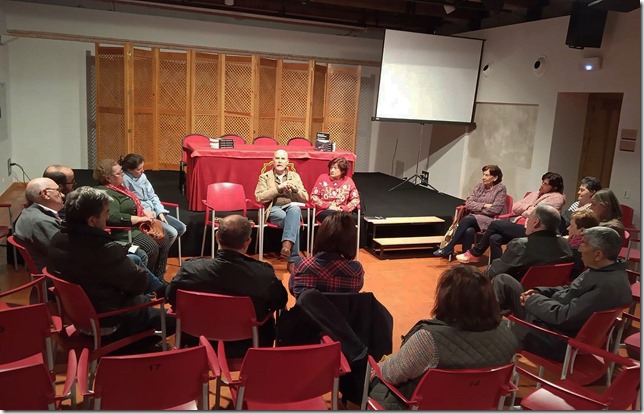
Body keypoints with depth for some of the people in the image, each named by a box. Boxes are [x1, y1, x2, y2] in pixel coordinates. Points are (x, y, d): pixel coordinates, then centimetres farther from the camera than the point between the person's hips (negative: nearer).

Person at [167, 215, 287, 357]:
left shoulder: (191, 268, -26)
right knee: (269, 321, 28)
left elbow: (171, 297, -4)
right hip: (248, 347, 0)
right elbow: (280, 302, -7)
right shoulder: (264, 273, -28)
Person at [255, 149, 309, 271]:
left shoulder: (295, 176, 17)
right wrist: (279, 188, -12)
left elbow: (305, 198, 11)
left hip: (291, 208, 2)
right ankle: (293, 260, -33)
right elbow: (259, 197, -6)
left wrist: (295, 189, -10)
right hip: (274, 209, -2)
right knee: (293, 221, -35)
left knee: (295, 209, -38)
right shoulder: (265, 177, 10)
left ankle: (287, 244, -49)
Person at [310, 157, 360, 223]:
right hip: (324, 212, -2)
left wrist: (343, 208, -8)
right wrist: (328, 206, -9)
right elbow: (313, 196, 2)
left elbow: (355, 199, 8)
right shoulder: (322, 178, 6)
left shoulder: (348, 181, 8)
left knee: (355, 218, -31)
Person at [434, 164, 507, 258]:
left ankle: (449, 248, -25)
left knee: (466, 220, -31)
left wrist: (476, 208, -7)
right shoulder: (478, 186, 13)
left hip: (490, 220, -4)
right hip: (473, 218, 4)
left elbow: (495, 209, -11)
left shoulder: (501, 189, -1)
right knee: (468, 231, -33)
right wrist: (484, 205, -11)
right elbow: (468, 203, 3)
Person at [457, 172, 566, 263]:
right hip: (519, 225, 7)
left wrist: (525, 209, 3)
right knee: (494, 238, -22)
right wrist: (528, 207, 1)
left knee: (495, 224, -19)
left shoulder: (557, 198, 0)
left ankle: (474, 254, -6)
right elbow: (515, 207, 18)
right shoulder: (536, 194, 23)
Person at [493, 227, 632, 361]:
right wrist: (538, 292, 1)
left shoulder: (609, 285, -28)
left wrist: (533, 301, -14)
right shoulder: (608, 269, 3)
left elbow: (566, 318, -28)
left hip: (557, 339, -9)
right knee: (504, 281, 5)